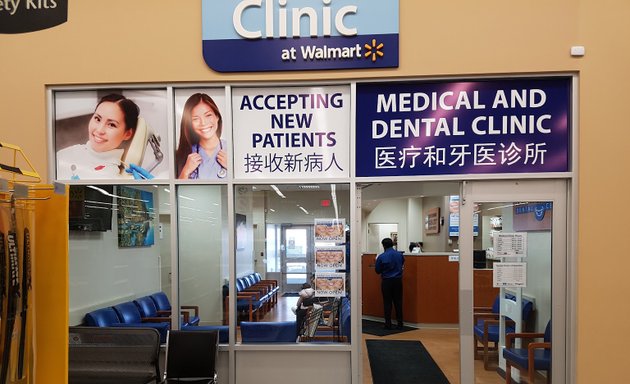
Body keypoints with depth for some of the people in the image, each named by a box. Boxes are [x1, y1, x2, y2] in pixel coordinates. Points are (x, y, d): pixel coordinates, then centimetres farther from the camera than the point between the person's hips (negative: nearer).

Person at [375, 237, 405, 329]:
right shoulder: (400, 255, -2)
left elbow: (377, 271, -3)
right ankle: (400, 324, 13)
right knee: (398, 302, 10)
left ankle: (388, 324, 8)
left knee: (387, 303, 6)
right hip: (398, 280, 3)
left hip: (387, 281, -3)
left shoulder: (381, 257, -13)